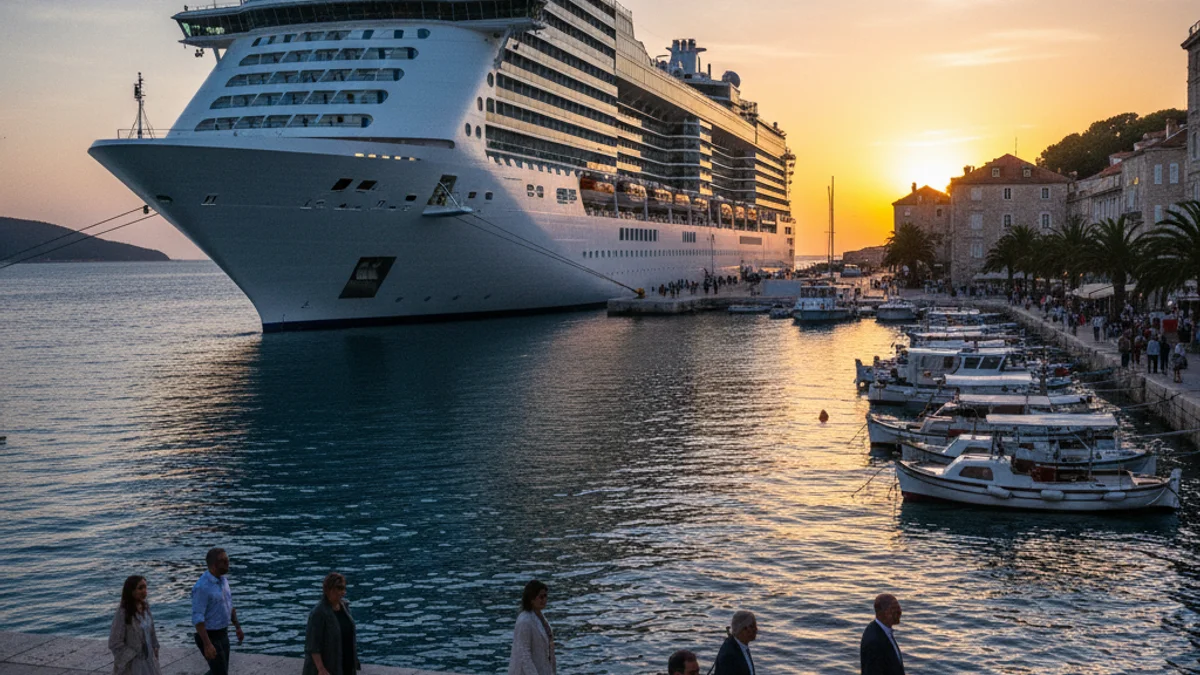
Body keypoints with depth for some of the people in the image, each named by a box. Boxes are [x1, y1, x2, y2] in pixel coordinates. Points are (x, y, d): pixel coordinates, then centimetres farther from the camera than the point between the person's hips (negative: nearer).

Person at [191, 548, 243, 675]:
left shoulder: (223, 580, 4)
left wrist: (238, 627, 16)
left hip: (223, 634, 8)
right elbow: (197, 618, -26)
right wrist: (207, 644, -30)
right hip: (210, 636, -8)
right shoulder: (202, 587, -25)